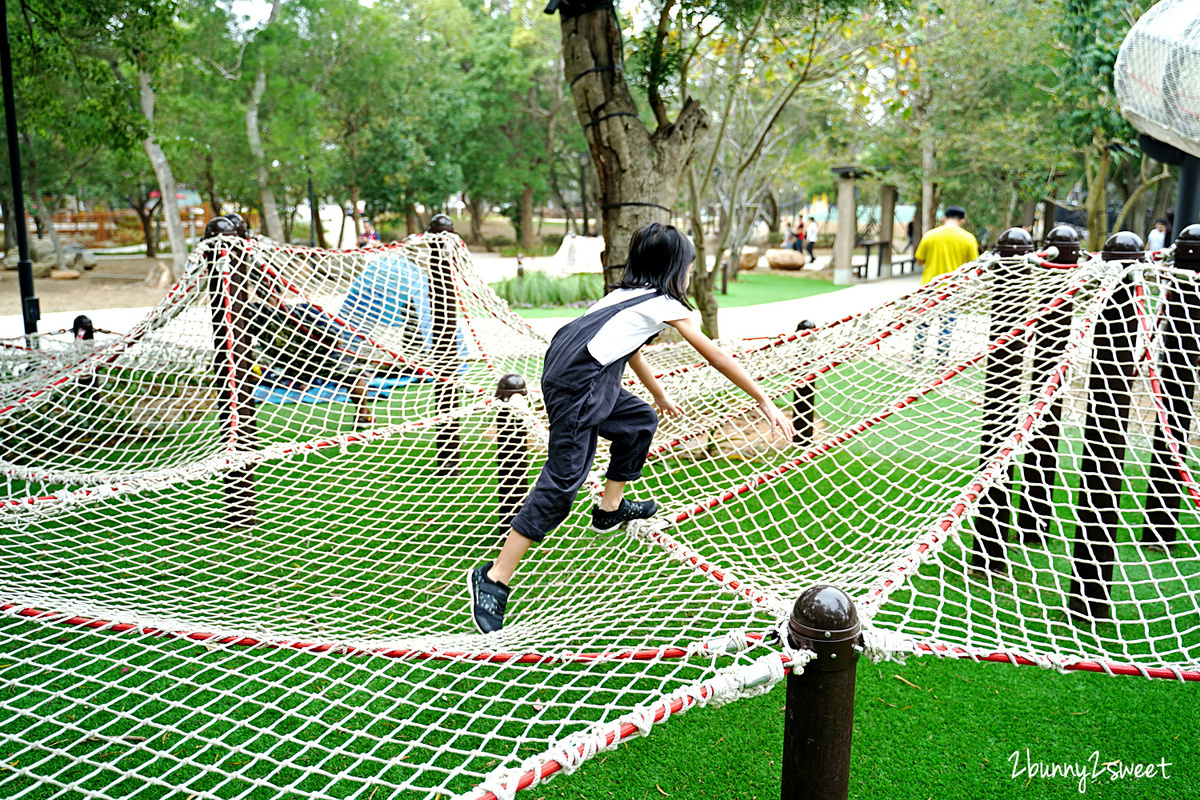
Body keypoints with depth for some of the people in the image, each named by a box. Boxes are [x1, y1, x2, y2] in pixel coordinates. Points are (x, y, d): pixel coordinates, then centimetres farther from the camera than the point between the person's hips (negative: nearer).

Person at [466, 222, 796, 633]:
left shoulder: (629, 293, 26)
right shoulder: (665, 305, 4)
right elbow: (717, 358, 7)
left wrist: (660, 396, 52)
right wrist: (765, 402, 13)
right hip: (576, 385, -9)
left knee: (641, 420, 25)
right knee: (563, 480, -10)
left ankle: (611, 508, 35)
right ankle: (493, 579, -9)